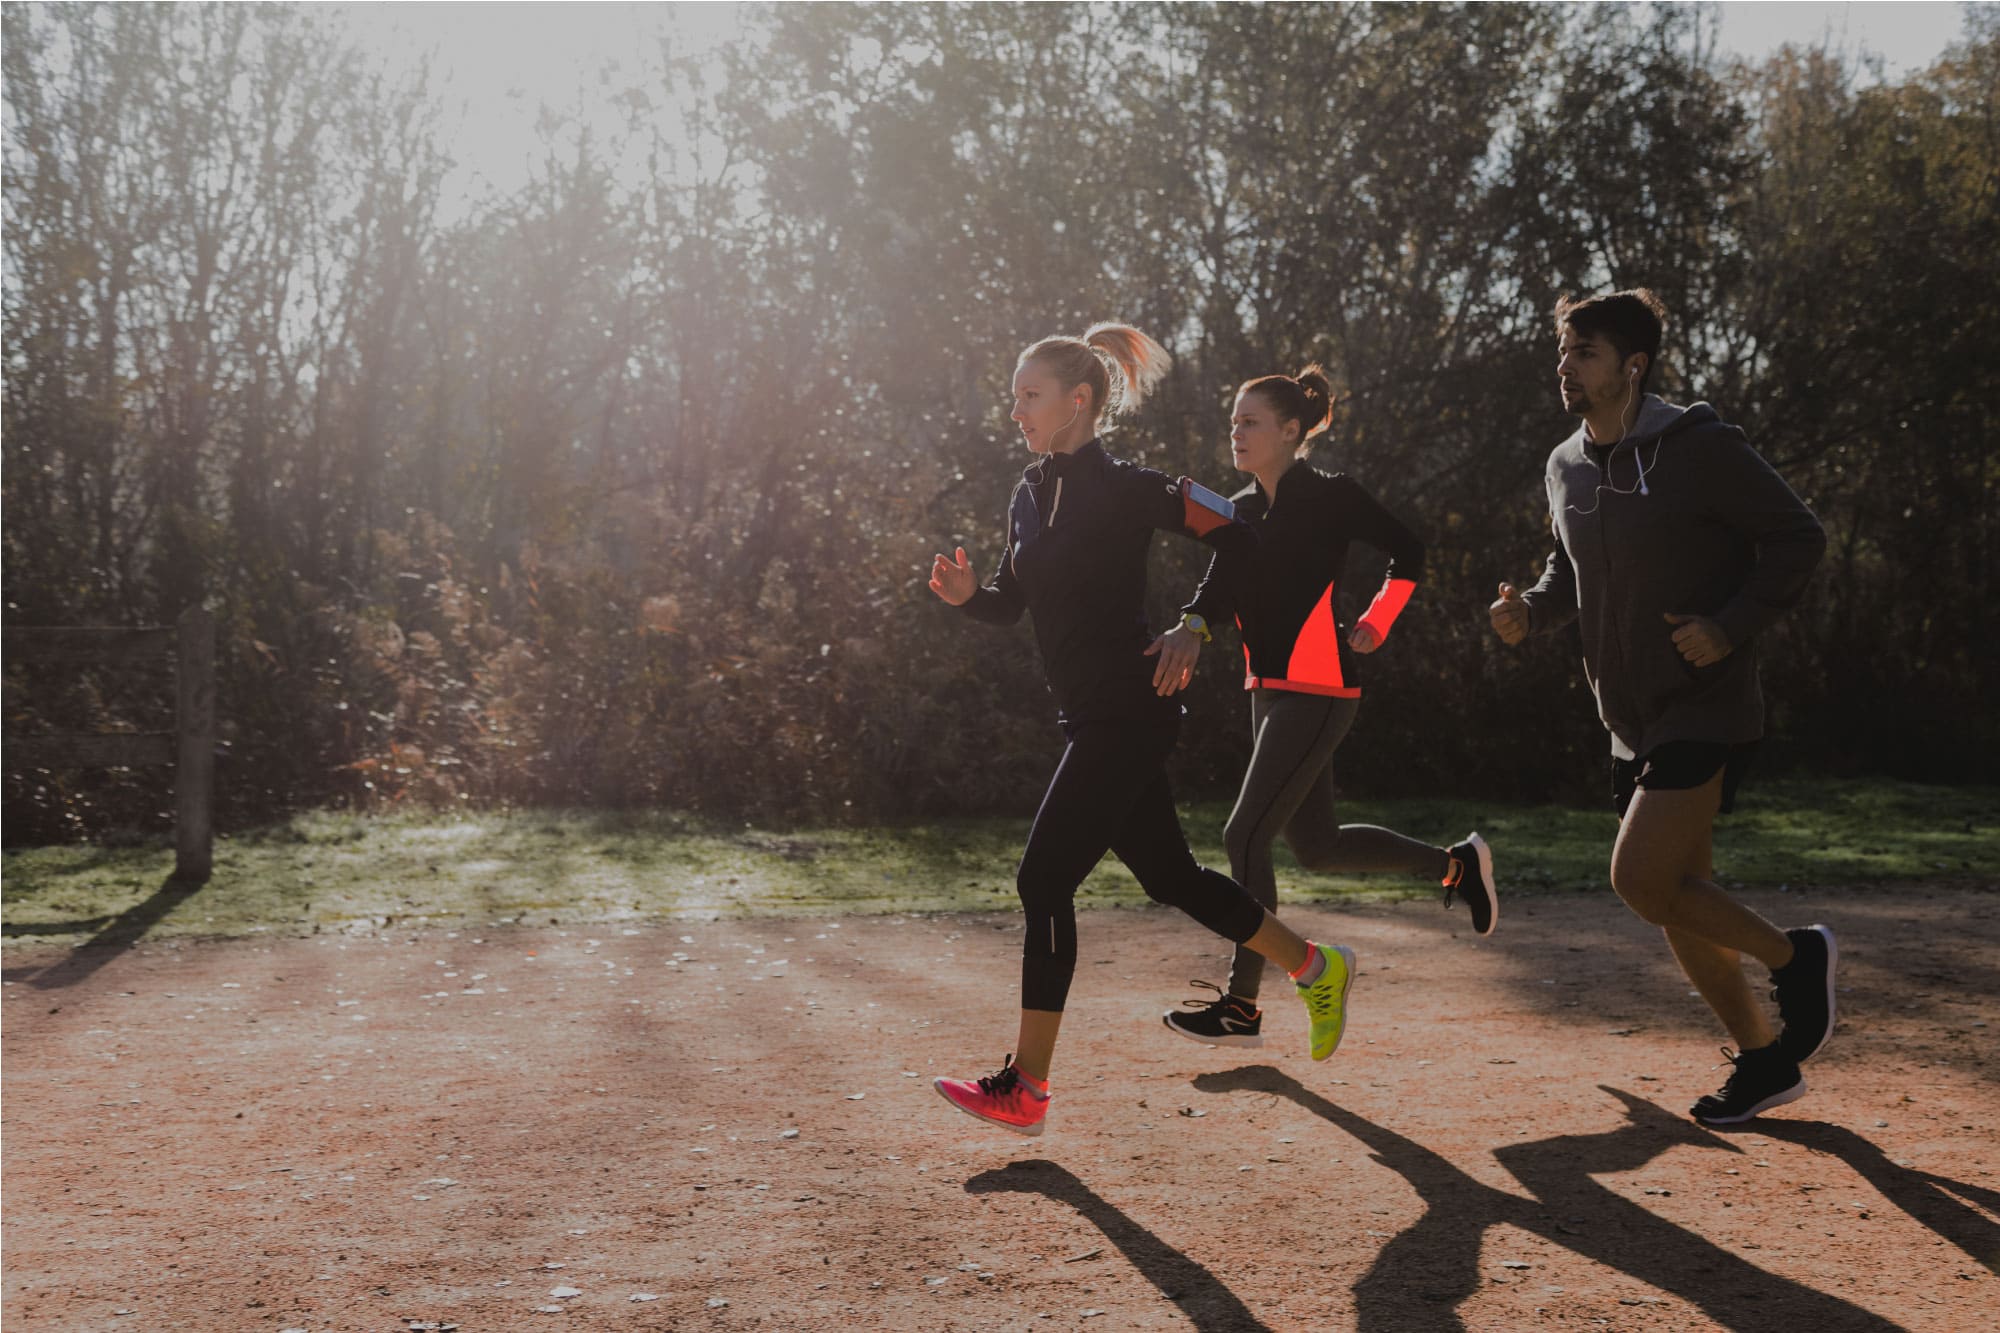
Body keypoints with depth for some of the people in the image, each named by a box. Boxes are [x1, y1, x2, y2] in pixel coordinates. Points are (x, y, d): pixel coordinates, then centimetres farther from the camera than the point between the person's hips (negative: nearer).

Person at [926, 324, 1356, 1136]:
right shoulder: (1030, 496, 12)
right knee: (1169, 874, 16)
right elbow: (1013, 604, 16)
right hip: (1090, 717, 9)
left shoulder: (1122, 489, -12)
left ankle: (1025, 1089, -4)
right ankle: (1315, 969, 34)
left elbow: (1235, 539, -8)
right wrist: (965, 594, -4)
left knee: (1044, 880, -11)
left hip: (1127, 712, -9)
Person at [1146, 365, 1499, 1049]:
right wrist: (1192, 626, -23)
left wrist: (1374, 625, -3)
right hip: (1270, 691, 8)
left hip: (1317, 692, -8)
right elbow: (1221, 585, -3)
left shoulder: (1331, 496, -8)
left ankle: (1241, 1006, -1)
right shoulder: (1243, 510, 12)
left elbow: (1409, 553, 1)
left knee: (1245, 836, -10)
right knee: (1317, 845, 14)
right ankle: (1456, 864, 34)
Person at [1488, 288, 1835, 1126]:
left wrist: (1730, 626, -19)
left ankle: (1796, 956, 8)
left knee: (1641, 879, -17)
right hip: (1632, 720, 7)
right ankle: (1765, 1060, 27)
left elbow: (1798, 538, -9)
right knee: (1679, 900, 11)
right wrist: (1532, 612, -1)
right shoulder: (1566, 469, 7)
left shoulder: (1702, 449, -13)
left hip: (1706, 708, -7)